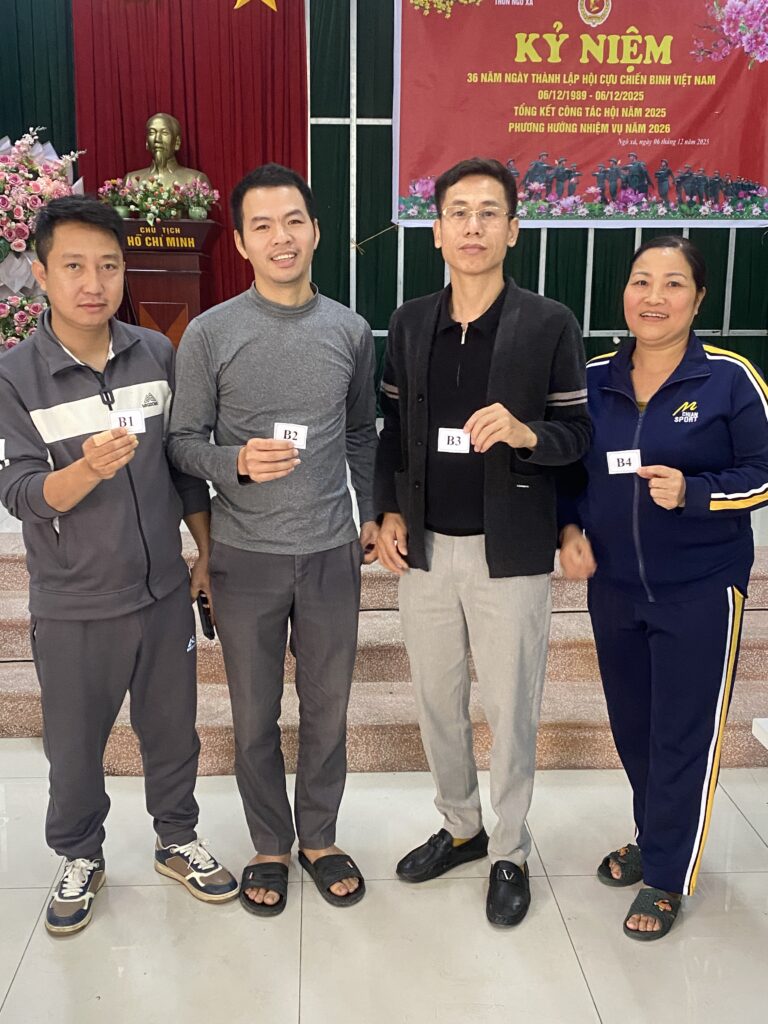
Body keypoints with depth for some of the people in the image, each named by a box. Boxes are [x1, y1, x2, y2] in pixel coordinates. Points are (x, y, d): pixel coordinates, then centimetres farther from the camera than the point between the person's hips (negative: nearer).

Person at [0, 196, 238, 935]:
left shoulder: (157, 354, -3)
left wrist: (207, 552, 10)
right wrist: (89, 468, -37)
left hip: (163, 591, 3)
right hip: (72, 607, -2)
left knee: (172, 730, 18)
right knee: (74, 745, 15)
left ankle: (177, 840, 42)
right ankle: (80, 858, 40)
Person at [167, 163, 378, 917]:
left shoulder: (350, 330, 1)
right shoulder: (210, 334, -8)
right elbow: (183, 441, -4)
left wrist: (371, 513, 13)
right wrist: (238, 462, -22)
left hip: (331, 553, 2)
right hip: (245, 558, -2)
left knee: (327, 710, 14)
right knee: (255, 717, 12)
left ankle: (320, 836, 36)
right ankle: (270, 845, 34)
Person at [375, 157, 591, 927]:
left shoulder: (549, 325, -7)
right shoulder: (409, 323, 5)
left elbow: (578, 433, -5)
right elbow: (392, 428, 11)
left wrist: (527, 434, -26)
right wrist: (389, 512, 2)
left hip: (509, 552, -4)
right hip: (425, 547, 4)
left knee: (509, 709, 8)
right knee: (436, 701, 16)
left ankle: (510, 852, 28)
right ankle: (460, 826, 38)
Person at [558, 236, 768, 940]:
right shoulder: (594, 378, 1)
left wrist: (692, 492, -23)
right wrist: (570, 530, -4)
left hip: (700, 590, -4)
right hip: (614, 586, 4)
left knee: (685, 736, 4)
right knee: (632, 725, 17)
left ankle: (667, 877, 23)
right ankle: (654, 839, 41)